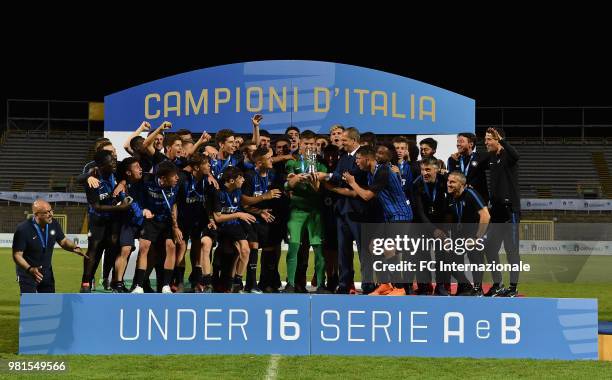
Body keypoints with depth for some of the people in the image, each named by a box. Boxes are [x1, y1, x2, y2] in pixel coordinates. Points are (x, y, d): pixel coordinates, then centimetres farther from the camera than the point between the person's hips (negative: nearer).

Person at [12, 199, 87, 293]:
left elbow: (63, 241, 9)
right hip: (27, 273, -6)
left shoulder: (53, 224, -8)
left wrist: (75, 248, -13)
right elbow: (17, 255, -21)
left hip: (47, 272, 6)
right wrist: (30, 269, -37)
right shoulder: (23, 229, -24)